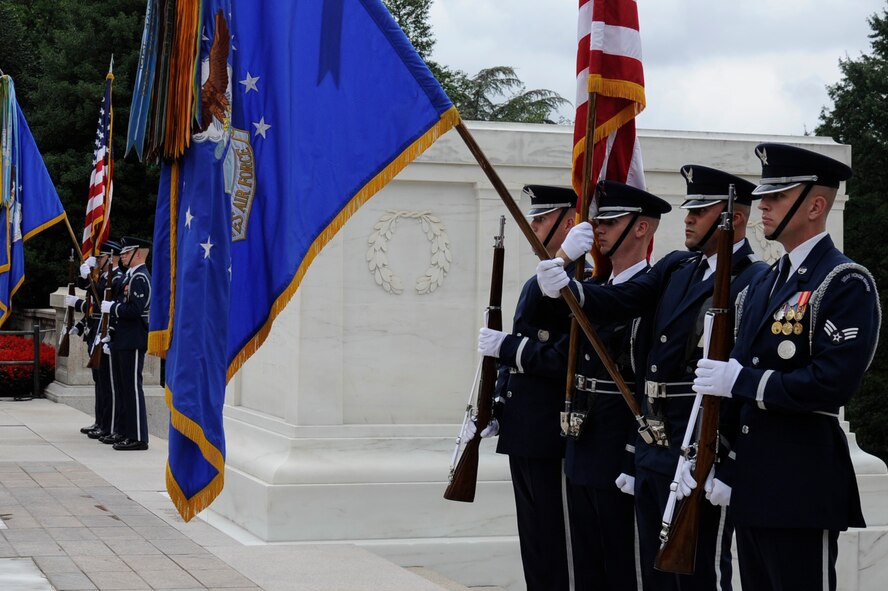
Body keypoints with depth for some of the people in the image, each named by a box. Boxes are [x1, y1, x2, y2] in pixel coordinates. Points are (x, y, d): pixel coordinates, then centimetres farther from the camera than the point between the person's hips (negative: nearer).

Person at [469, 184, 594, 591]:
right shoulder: (535, 284, 17)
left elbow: (564, 361, -23)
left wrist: (504, 346, -16)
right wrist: (495, 414, 15)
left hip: (550, 438, -9)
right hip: (523, 435, 9)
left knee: (551, 546, -4)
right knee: (534, 541, 14)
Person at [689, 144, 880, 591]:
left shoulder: (845, 283, -10)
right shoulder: (761, 286, 16)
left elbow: (833, 383, -22)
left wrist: (741, 381, -18)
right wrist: (724, 470, 9)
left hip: (802, 486, -8)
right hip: (751, 482, 8)